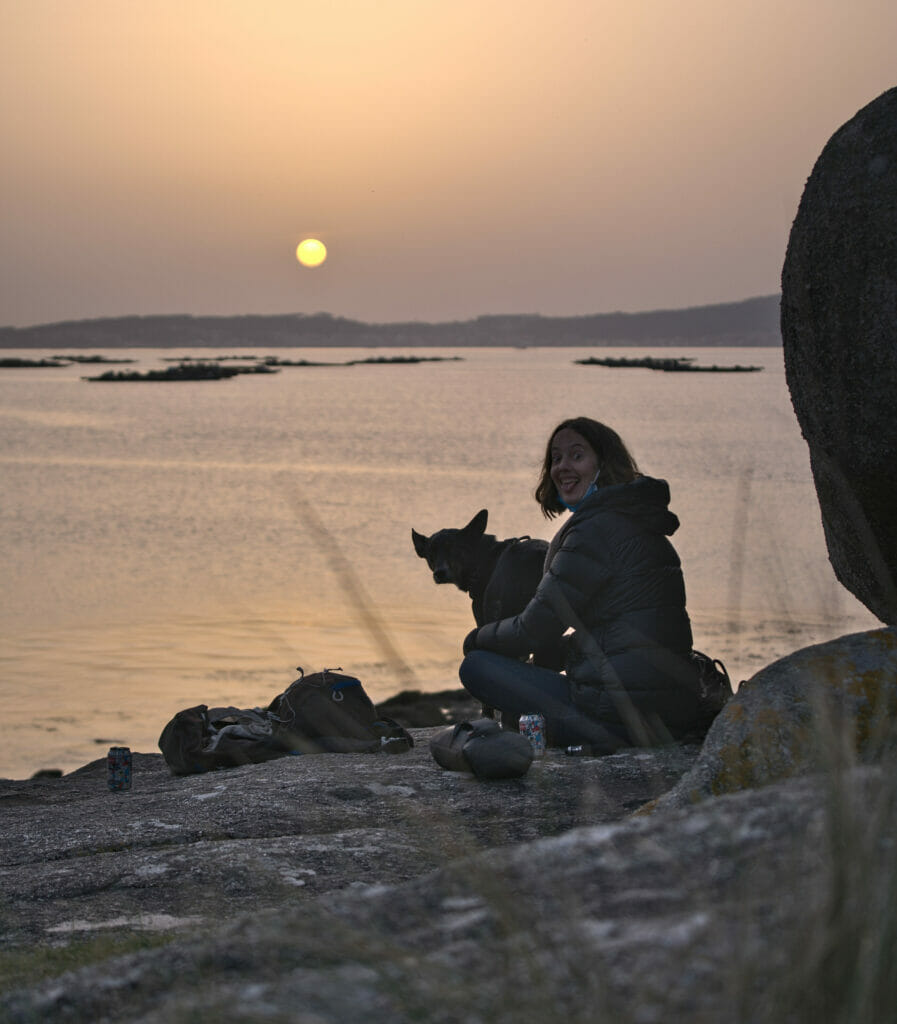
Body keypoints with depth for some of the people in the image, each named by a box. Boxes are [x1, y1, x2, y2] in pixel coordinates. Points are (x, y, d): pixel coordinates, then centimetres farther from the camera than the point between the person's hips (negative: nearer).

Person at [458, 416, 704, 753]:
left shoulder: (596, 528, -12)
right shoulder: (642, 525, 17)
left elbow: (533, 630, -8)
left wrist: (477, 639, 11)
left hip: (622, 717, -10)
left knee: (476, 666, -2)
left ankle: (596, 737, -9)